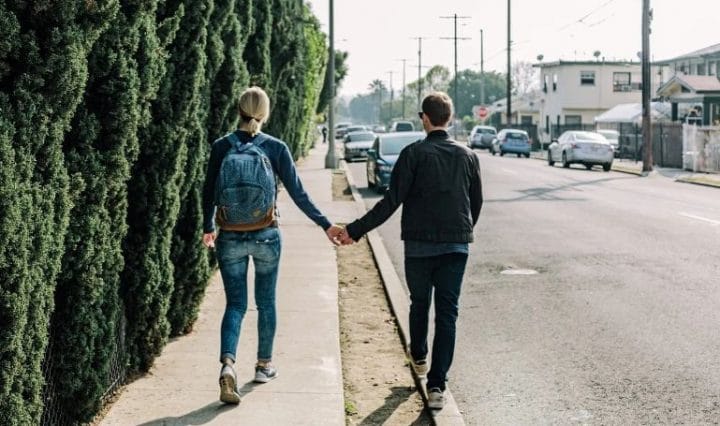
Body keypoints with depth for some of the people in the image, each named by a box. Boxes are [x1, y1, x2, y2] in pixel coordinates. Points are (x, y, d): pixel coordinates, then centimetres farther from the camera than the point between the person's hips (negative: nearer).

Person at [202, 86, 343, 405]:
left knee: (235, 304, 6)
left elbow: (208, 193, 4)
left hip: (230, 238, 1)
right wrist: (326, 225, 4)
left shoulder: (221, 147, -2)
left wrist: (208, 229, 20)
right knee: (265, 302, 16)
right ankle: (264, 365, 27)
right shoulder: (275, 147, -5)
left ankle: (227, 363, -16)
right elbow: (297, 193, -4)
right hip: (265, 236, -1)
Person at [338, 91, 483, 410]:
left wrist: (355, 231, -11)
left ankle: (419, 358, 42)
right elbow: (477, 202, 13)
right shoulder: (467, 156, 3)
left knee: (419, 303, 21)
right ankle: (436, 385, -5)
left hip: (419, 244, -2)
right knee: (447, 313, 1)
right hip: (457, 246, 2)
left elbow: (391, 202, -15)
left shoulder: (414, 153, -9)